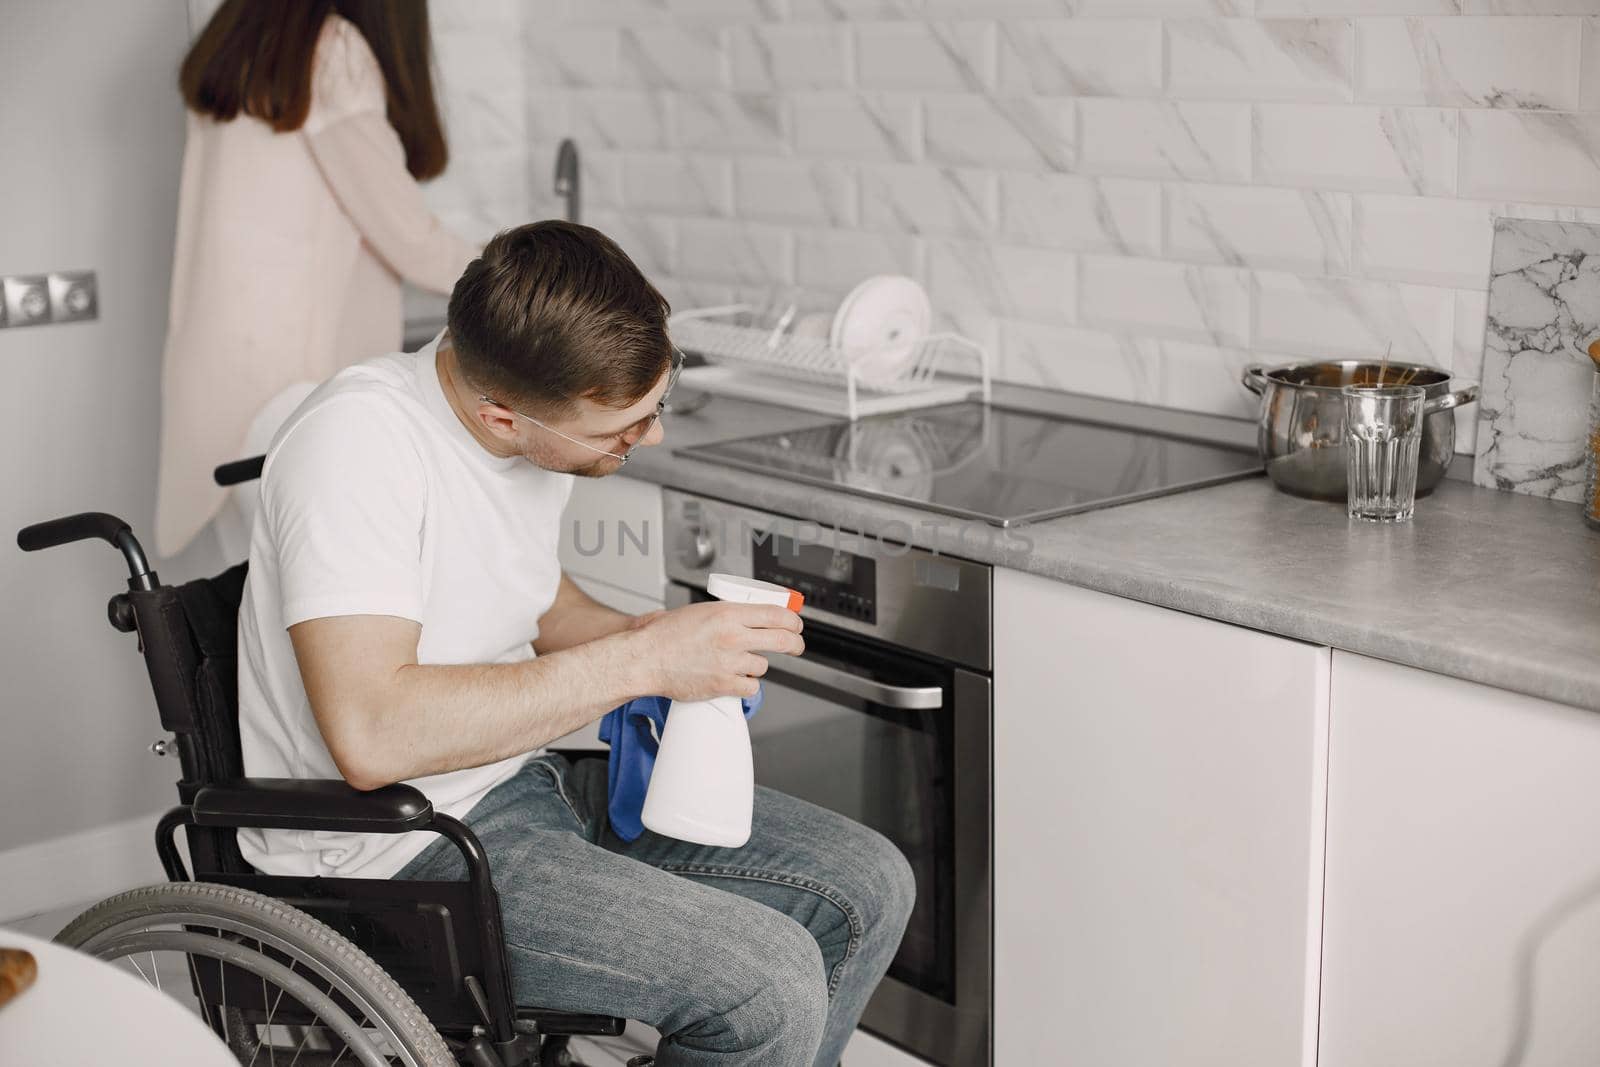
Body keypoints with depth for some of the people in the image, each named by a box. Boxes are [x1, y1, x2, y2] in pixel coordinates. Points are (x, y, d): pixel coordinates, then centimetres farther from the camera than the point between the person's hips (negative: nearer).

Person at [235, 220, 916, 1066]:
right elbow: (370, 733, -34)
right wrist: (639, 661, -28)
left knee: (869, 887, 3)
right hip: (396, 851, -8)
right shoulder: (357, 440, -25)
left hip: (525, 775, 9)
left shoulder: (549, 427, 1)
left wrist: (667, 638, 1)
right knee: (768, 978, -22)